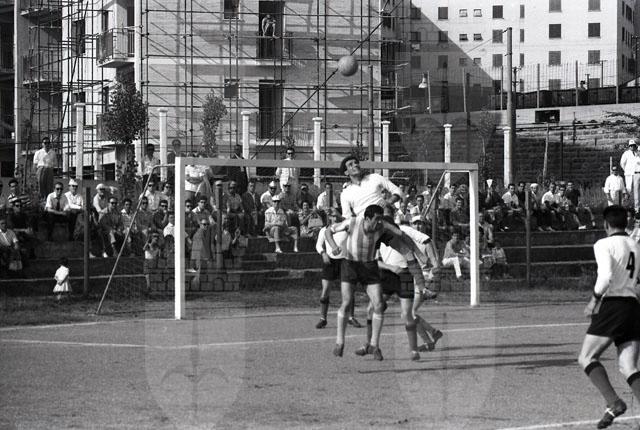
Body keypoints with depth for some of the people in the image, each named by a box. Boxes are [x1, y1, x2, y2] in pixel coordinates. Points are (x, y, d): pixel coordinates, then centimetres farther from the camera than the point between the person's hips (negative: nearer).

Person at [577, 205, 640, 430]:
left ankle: (613, 403, -16)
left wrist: (594, 300, -8)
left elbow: (606, 276, -18)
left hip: (612, 305, -6)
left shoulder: (604, 244, -4)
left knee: (586, 358, 1)